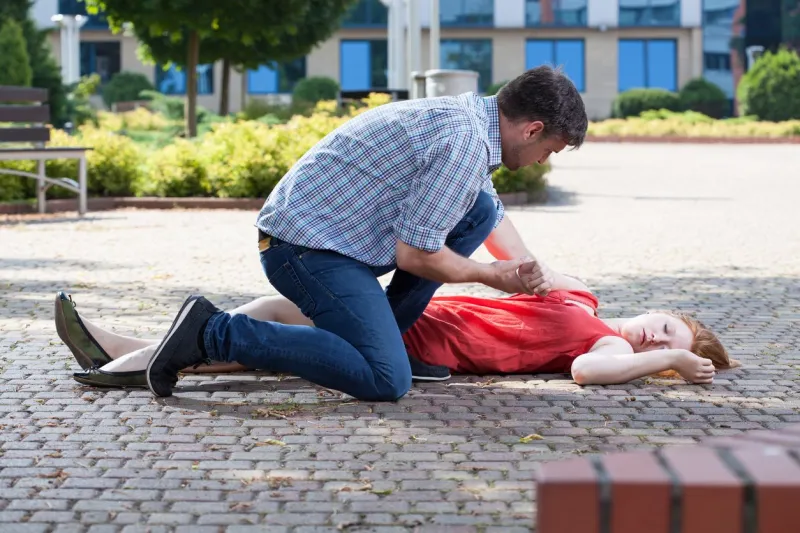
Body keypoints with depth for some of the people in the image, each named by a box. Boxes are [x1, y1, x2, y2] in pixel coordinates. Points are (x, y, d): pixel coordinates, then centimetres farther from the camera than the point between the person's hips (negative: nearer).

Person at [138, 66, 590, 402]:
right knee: (387, 381, -18)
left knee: (479, 211, 9)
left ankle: (381, 332, 11)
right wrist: (492, 276, -2)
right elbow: (415, 254, -17)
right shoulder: (463, 144, -19)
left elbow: (495, 216, 31)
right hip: (308, 246, -10)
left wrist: (534, 273, 31)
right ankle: (213, 332, -14)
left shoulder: (469, 116, 12)